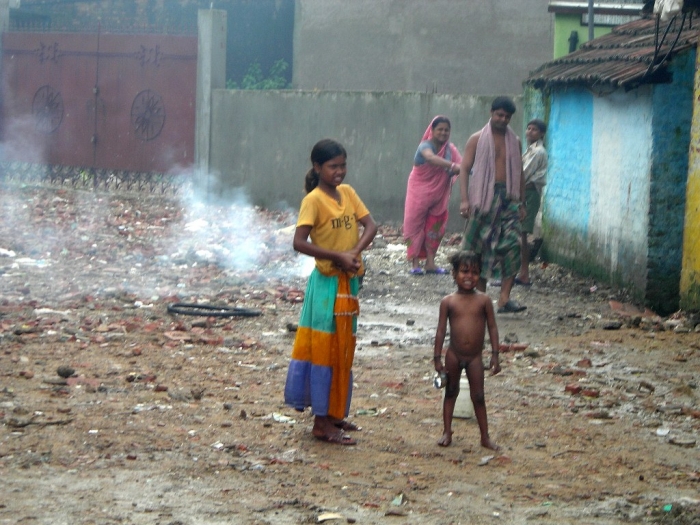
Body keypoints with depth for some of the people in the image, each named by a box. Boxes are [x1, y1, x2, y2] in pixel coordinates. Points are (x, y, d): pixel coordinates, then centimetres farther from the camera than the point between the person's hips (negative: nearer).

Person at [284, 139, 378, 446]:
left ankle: (335, 415, 26)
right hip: (327, 284, -7)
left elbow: (370, 225, 0)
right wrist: (338, 256, -24)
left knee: (343, 350, 15)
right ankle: (322, 423, 2)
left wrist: (355, 252, -17)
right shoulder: (314, 199, -14)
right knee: (325, 351, -3)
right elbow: (299, 242, -23)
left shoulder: (347, 192, 7)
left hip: (349, 282, 7)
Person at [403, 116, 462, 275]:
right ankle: (415, 263, -1)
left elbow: (460, 165, -10)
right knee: (416, 225, -4)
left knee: (435, 227, 5)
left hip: (439, 195, 5)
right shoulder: (425, 146, -18)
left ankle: (430, 263, 10)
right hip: (420, 192, -5)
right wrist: (452, 165, -56)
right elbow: (431, 157, -41)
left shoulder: (450, 149, 0)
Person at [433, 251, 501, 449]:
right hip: (454, 355, 0)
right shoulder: (448, 302, -5)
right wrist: (438, 357, -4)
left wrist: (495, 355, -6)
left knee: (478, 396, 4)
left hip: (475, 357, 0)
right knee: (451, 392, 15)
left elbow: (492, 327, -1)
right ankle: (447, 432, 23)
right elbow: (441, 330, -2)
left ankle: (485, 436, 11)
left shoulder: (483, 300, -4)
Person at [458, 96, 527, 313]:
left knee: (512, 244, -14)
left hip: (508, 198, 2)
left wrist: (521, 203, 14)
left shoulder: (514, 141, 14)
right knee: (481, 248, 3)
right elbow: (465, 169, -2)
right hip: (483, 198, -2)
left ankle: (504, 298, -18)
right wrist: (464, 200, -13)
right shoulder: (477, 139, 3)